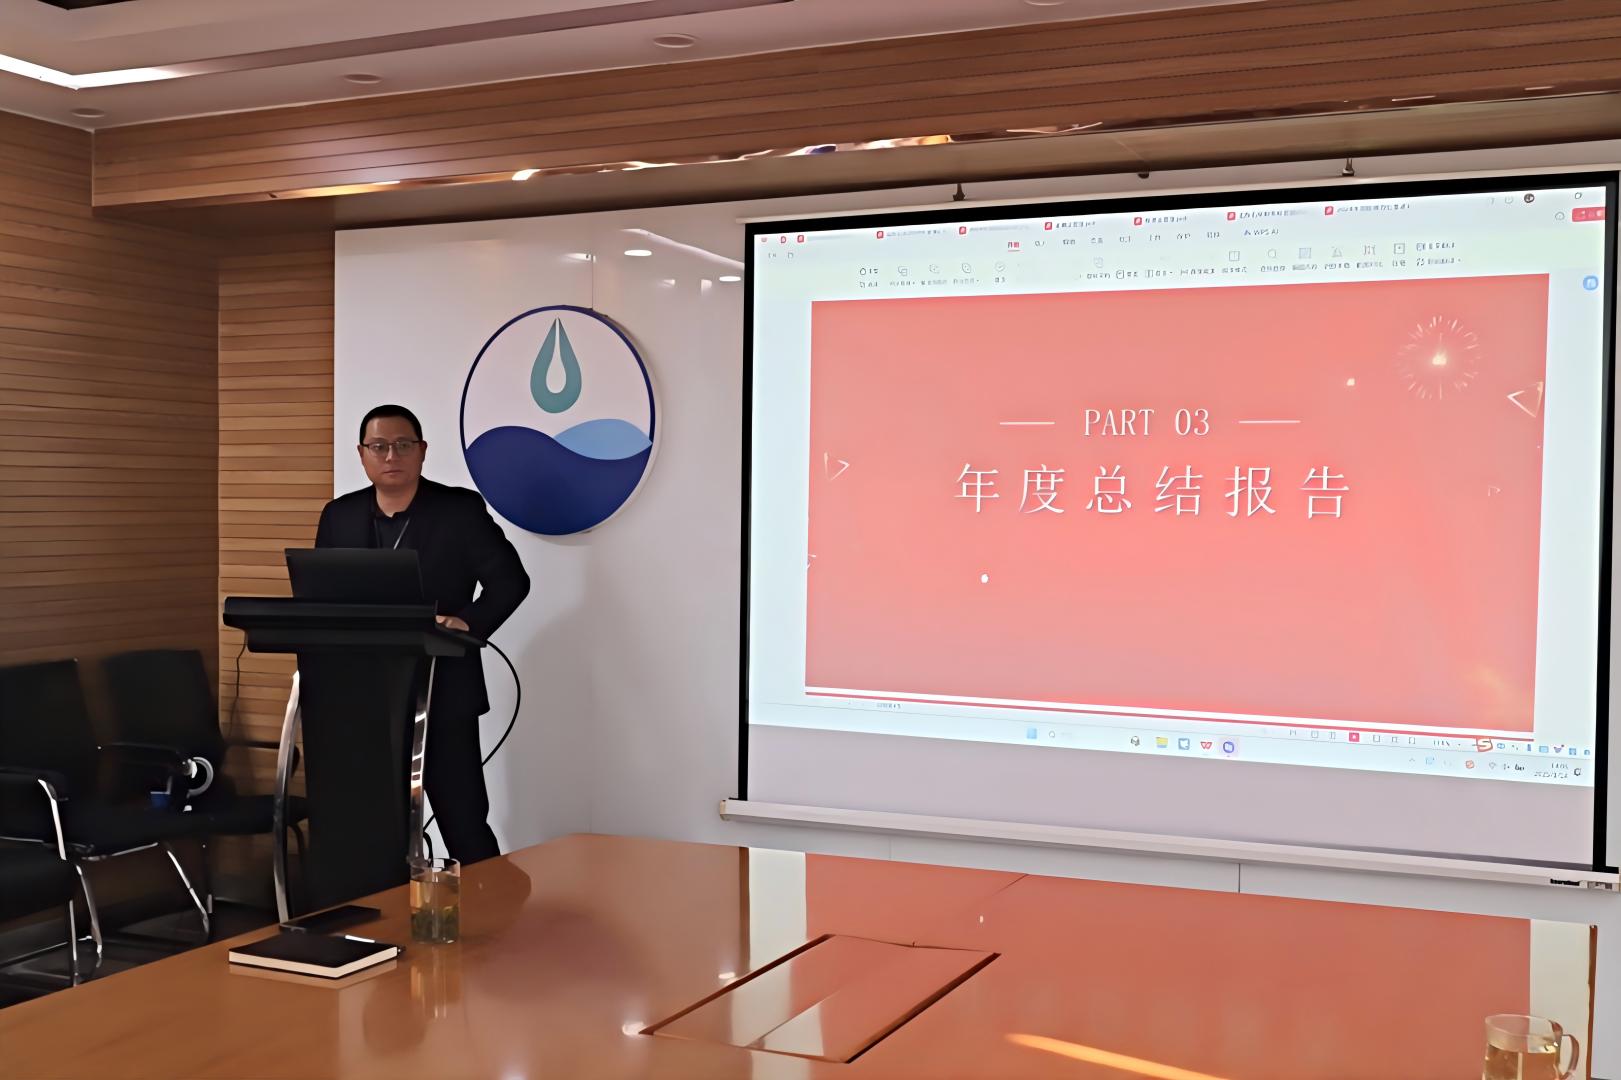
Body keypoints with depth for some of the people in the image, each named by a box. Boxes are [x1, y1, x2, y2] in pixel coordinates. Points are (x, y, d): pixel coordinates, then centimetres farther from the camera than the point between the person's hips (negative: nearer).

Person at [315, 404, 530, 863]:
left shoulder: (461, 509, -3)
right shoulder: (338, 516, 9)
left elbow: (510, 580, -6)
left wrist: (468, 622, -23)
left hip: (442, 695, -4)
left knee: (464, 825, -2)